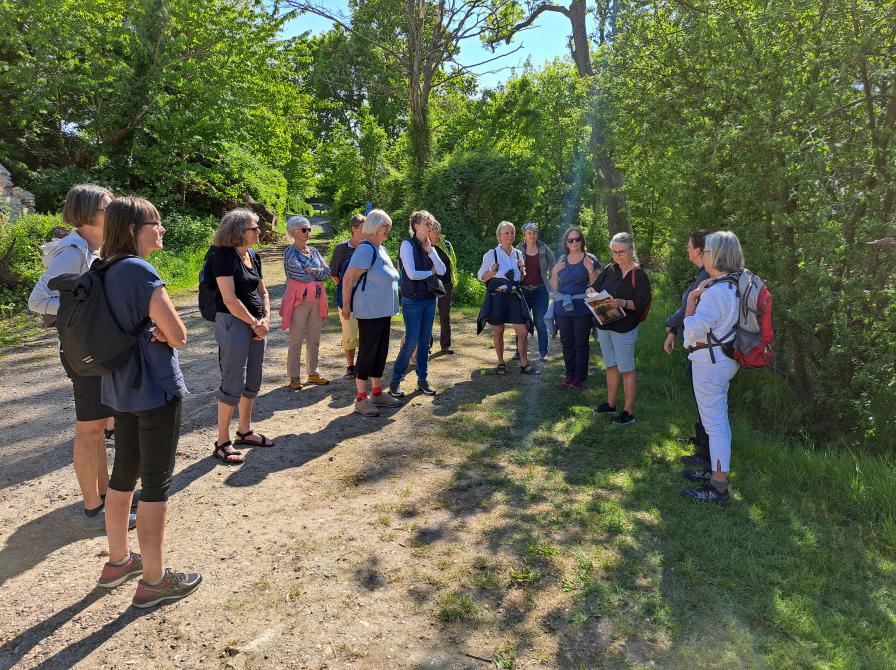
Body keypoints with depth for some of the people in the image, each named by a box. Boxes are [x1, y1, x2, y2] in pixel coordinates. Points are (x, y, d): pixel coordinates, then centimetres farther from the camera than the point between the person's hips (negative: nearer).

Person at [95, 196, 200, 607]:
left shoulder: (106, 272, 7)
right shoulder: (139, 271, -20)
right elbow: (179, 337, -20)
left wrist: (151, 329, -2)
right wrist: (163, 331, 1)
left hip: (121, 388, 9)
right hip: (155, 389, -9)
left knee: (124, 474, 20)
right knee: (156, 483, 2)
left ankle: (118, 562, 35)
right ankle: (153, 581, 14)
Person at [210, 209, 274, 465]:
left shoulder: (253, 256, 11)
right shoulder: (223, 256, -13)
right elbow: (230, 300, -18)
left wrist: (266, 318, 2)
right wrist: (255, 323, -12)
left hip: (256, 324, 8)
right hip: (233, 323, -8)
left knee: (253, 381, 15)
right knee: (233, 383, -5)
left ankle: (245, 431, 31)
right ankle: (222, 442, 7)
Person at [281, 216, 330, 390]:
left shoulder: (314, 251, 13)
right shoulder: (290, 251, -6)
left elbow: (327, 271, 3)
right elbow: (300, 274, -17)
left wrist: (311, 271, -10)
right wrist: (319, 271, -5)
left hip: (317, 300, 6)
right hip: (299, 299, -6)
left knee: (314, 339, 11)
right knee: (296, 340, -1)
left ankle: (313, 373, 21)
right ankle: (294, 377, 7)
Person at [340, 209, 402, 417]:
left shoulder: (381, 249, 12)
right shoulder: (366, 249, -16)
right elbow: (348, 278, -19)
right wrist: (346, 305, -17)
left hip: (383, 310, 9)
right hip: (369, 311, -9)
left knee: (381, 351, 14)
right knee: (367, 352, -2)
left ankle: (377, 393, 25)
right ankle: (361, 399, 7)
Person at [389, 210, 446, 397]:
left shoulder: (430, 247, 11)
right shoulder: (407, 245, -9)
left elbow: (442, 271, 0)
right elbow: (412, 274, -17)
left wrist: (430, 251, -6)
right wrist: (431, 272, -3)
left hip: (430, 299, 6)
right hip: (413, 300, -6)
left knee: (425, 341, 10)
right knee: (411, 341, -7)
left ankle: (422, 379, 19)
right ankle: (395, 381, 5)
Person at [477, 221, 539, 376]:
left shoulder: (518, 254, 10)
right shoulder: (491, 254, -3)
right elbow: (481, 276, 1)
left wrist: (523, 270, -2)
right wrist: (492, 272, -18)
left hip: (515, 296, 3)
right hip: (497, 296, -3)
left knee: (523, 332, -2)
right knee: (498, 332, 7)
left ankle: (524, 364, 10)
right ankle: (501, 363, 22)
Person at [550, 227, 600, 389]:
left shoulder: (590, 259, -2)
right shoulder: (561, 261, 10)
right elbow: (554, 288, 12)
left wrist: (590, 270, -18)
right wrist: (554, 272, -4)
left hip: (582, 308, -4)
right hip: (563, 308, 4)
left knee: (581, 343, 1)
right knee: (566, 342, 10)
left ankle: (580, 377, 11)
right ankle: (569, 374, 22)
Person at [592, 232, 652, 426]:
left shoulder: (638, 274, -10)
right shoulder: (609, 270, 7)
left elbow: (643, 302, -16)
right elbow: (593, 288, 10)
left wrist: (623, 303, -31)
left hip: (624, 328, -6)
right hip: (604, 325, 6)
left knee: (626, 369, -1)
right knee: (611, 366, 17)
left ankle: (628, 412, 7)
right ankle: (610, 404, 30)